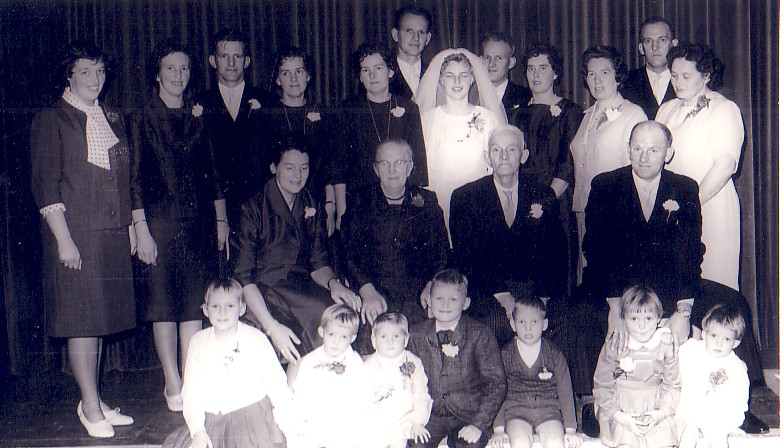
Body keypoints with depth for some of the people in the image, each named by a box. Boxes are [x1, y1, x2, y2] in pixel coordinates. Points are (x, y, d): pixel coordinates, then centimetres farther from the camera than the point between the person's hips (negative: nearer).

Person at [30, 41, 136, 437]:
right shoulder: (51, 120, -2)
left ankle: (93, 401, 22)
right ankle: (91, 408, 6)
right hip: (74, 234, -6)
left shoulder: (112, 119, 16)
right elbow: (45, 187, -8)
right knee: (81, 321, -3)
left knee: (100, 319, 11)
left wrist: (130, 225, 13)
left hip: (112, 235, 6)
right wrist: (63, 239, -14)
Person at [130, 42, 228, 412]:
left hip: (199, 220, 3)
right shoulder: (142, 118, 3)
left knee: (194, 302, 3)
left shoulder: (199, 116, 13)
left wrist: (220, 219, 10)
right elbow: (136, 177, -2)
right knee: (164, 302, 0)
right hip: (161, 219, -3)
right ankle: (173, 384, 10)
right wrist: (141, 228, -9)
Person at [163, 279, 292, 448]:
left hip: (252, 415, -2)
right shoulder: (198, 342, 4)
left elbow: (276, 385, 0)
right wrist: (198, 431, -8)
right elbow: (191, 391, 4)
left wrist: (288, 424, -11)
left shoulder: (257, 340, -2)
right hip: (210, 419, 3)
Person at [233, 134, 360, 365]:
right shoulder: (253, 208, -4)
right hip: (263, 297, -5)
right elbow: (243, 277, -11)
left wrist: (333, 283, -11)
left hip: (304, 290, 5)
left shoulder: (311, 206, 12)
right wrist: (271, 326, -24)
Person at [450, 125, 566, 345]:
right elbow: (466, 257, -1)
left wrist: (543, 294, -7)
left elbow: (556, 252, 10)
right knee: (498, 323, -31)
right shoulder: (465, 197, 7)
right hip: (486, 294, -1)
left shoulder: (543, 195, 13)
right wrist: (500, 294, -14)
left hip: (534, 292, 2)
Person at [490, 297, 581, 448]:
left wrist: (570, 430, -4)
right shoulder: (506, 355, 2)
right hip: (516, 409, -1)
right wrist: (498, 430, -6)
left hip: (548, 409, 1)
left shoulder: (554, 355, 3)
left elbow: (565, 392, 4)